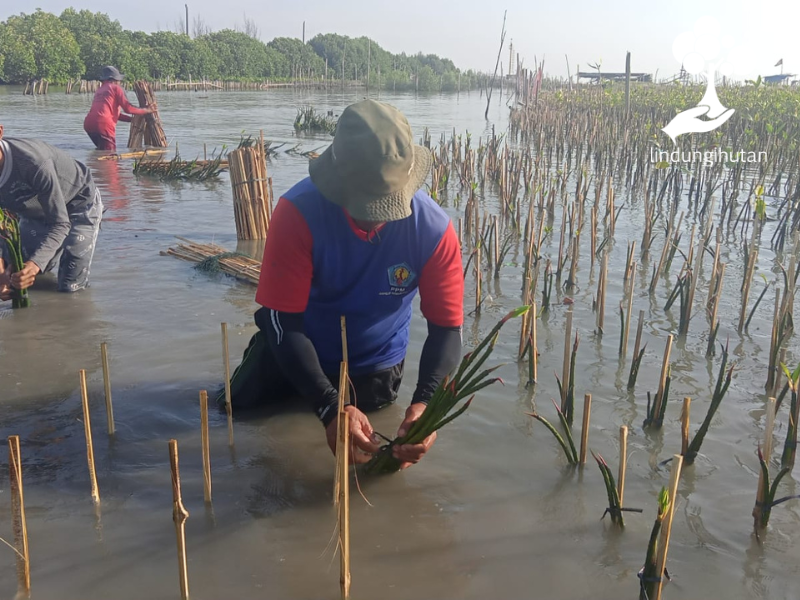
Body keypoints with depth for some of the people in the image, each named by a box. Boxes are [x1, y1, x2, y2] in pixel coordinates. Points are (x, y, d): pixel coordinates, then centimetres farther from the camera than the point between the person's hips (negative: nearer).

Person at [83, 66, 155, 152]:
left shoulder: (99, 91, 29)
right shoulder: (116, 88, 7)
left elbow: (113, 112, 32)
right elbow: (128, 108, -1)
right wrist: (146, 110, 11)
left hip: (88, 123, 8)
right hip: (104, 124, -7)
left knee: (101, 150, 24)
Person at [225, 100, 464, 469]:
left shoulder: (434, 229, -29)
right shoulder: (298, 212, -34)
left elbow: (446, 328, -24)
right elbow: (283, 322, -32)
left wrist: (424, 403, -43)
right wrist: (331, 408, -43)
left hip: (374, 365, 1)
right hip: (296, 349, -1)